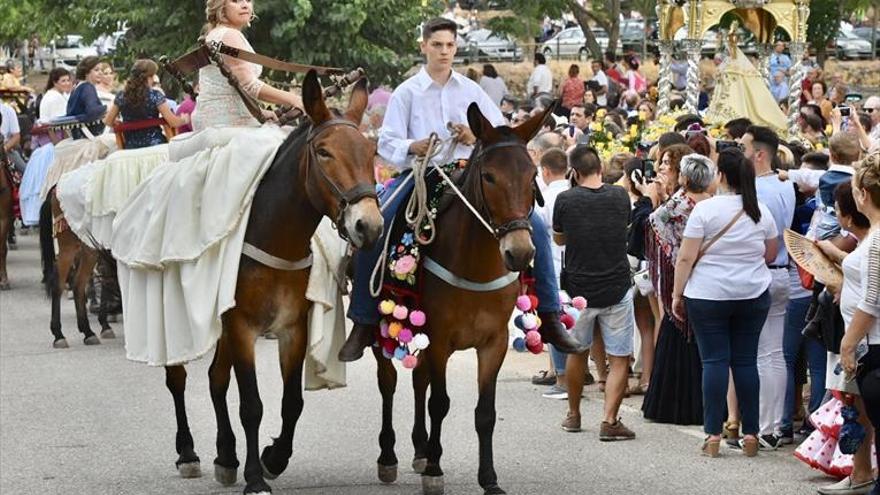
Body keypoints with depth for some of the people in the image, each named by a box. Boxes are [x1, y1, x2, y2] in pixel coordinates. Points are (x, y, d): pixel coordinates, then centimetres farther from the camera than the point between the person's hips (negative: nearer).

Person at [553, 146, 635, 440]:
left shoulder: (565, 201, -9)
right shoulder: (620, 197, -4)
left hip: (578, 289, 1)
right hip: (617, 289, 0)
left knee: (577, 352, 19)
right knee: (620, 359, 3)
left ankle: (573, 415, 31)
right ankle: (609, 420, -8)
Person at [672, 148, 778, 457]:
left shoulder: (706, 209, -10)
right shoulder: (761, 212, 3)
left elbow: (686, 258, -10)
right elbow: (771, 255, 14)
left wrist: (677, 294, -1)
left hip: (709, 295, -3)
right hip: (753, 295, 3)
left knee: (714, 360, 0)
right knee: (746, 360, 7)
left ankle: (713, 435, -1)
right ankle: (750, 434, 8)